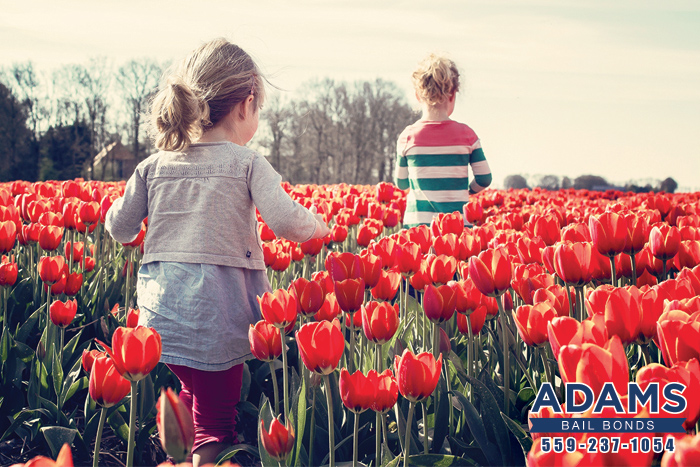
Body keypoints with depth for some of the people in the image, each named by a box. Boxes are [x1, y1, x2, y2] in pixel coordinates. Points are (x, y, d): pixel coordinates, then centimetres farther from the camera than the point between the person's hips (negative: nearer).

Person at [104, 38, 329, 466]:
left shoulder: (154, 166, 7)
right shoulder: (247, 163, -5)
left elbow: (120, 229, 12)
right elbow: (286, 222, -15)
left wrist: (121, 202, 33)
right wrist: (316, 224, 6)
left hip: (161, 315, 5)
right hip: (216, 315, -4)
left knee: (195, 395, 25)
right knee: (214, 425, 5)